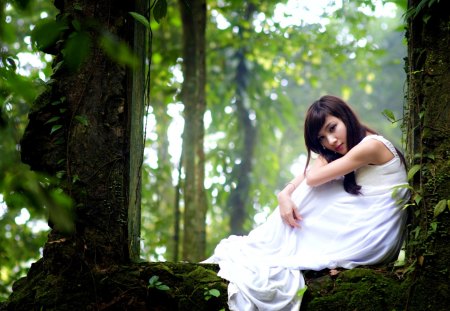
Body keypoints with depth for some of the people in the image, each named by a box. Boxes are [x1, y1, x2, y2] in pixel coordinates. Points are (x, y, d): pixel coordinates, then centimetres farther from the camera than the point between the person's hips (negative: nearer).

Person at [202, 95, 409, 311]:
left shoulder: (372, 146, -14)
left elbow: (313, 177, -14)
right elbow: (308, 178, 8)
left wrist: (325, 158, 5)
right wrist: (284, 196, -11)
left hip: (373, 240, -9)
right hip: (357, 230, 9)